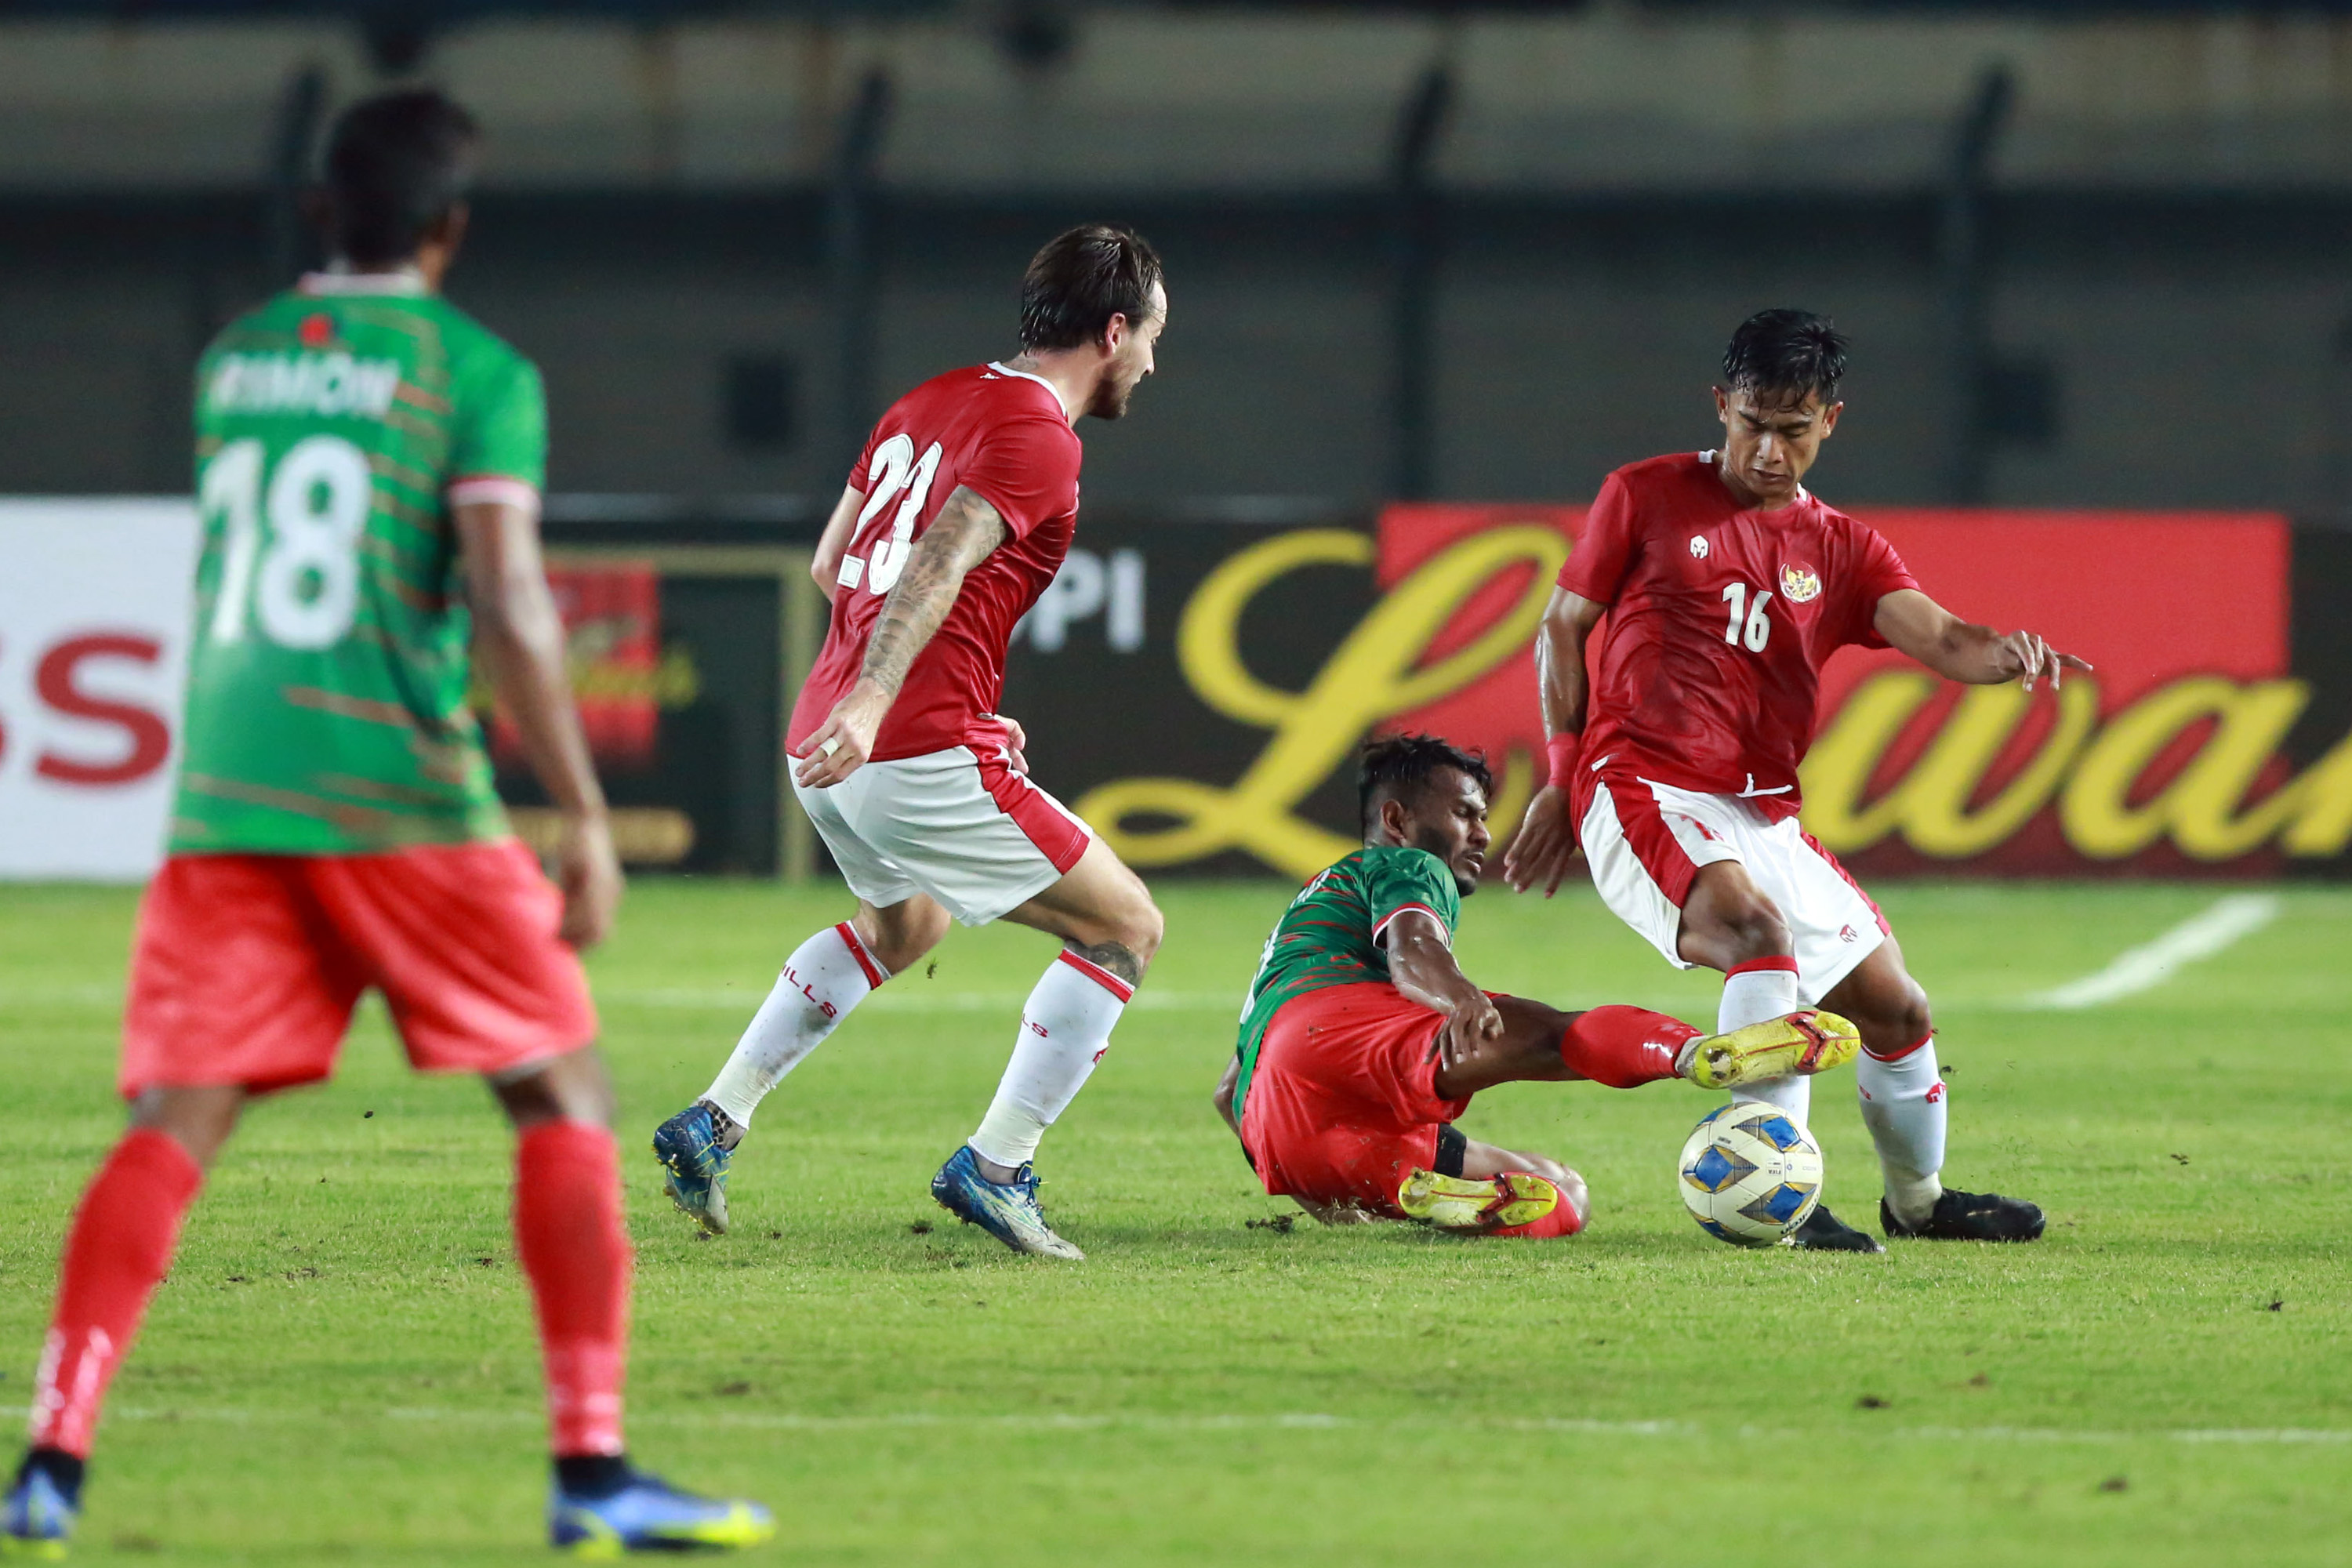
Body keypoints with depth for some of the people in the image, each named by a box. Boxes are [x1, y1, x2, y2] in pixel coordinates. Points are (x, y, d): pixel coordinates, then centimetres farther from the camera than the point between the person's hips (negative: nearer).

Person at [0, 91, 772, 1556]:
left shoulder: (233, 358, 14)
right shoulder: (474, 372, -3)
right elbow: (509, 602, -12)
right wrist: (587, 815, -9)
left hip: (225, 803, 4)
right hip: (402, 801, -4)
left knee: (172, 1125, 3)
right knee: (565, 1099, 6)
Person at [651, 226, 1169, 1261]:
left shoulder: (932, 402, 18)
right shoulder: (1038, 436, -9)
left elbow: (830, 563, 23)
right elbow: (939, 566, -24)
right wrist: (870, 704, -36)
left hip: (823, 751, 9)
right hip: (922, 754, -9)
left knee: (901, 924, 36)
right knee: (1125, 927, 3)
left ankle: (714, 1125, 29)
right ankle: (995, 1169, -2)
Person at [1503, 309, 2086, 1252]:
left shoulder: (1842, 553, 12)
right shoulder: (1645, 499, 4)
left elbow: (1938, 639, -6)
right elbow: (1562, 628, 9)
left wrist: (2005, 653, -29)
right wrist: (1567, 775, 1)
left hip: (1763, 814, 5)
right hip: (1643, 787, -5)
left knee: (1896, 1007, 10)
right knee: (1760, 929, -34)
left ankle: (1918, 1199, 36)